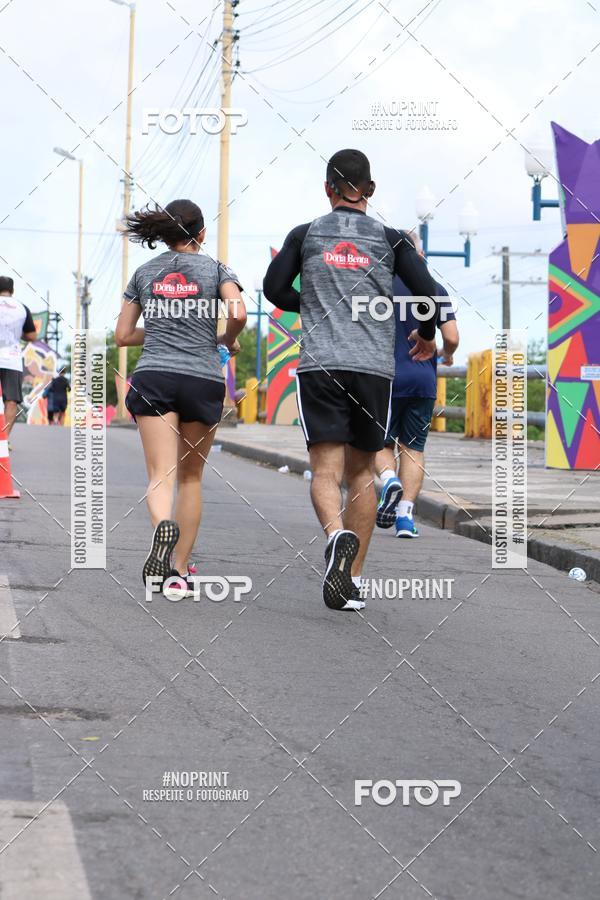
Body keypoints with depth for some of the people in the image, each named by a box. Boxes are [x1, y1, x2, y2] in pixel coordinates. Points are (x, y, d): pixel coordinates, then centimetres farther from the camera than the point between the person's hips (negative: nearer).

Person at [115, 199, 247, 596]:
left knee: (162, 474, -7)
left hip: (153, 377, 1)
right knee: (191, 476, 13)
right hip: (203, 380, -1)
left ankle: (164, 526, -41)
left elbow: (123, 335, 15)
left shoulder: (144, 273, 13)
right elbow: (238, 314, -12)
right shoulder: (215, 268, 5)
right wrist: (229, 341, 9)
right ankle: (180, 572, 15)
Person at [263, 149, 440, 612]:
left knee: (326, 471, -5)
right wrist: (426, 335, 18)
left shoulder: (306, 235, 8)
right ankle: (353, 582, 11)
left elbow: (275, 289, 9)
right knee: (361, 472, 12)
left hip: (319, 365, -1)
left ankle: (338, 535, -37)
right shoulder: (391, 239, 7)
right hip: (375, 367, 1)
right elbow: (428, 292, -2)